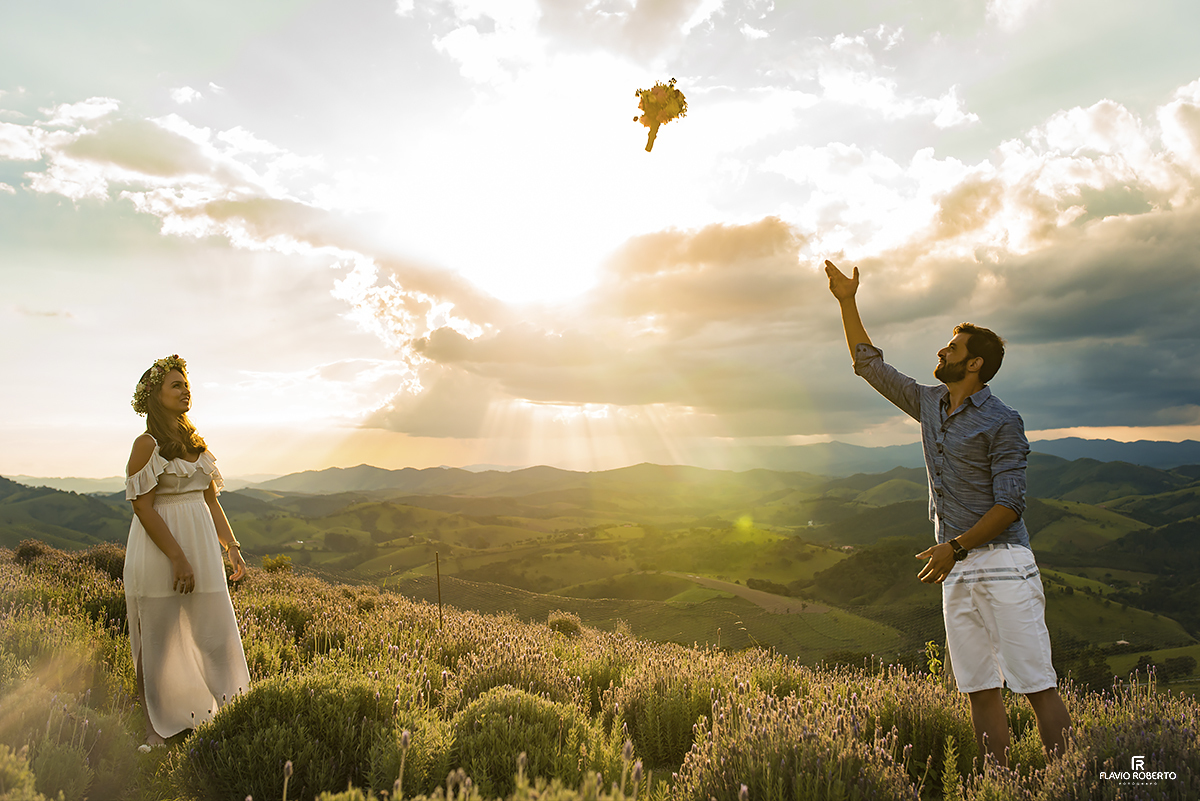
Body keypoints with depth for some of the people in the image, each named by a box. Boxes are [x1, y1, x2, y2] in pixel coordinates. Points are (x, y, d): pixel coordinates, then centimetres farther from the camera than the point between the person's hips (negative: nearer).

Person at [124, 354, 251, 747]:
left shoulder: (196, 443, 13)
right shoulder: (147, 444, -8)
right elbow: (143, 506, -14)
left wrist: (232, 547, 10)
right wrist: (178, 558, -19)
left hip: (201, 546, 6)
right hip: (159, 550, -6)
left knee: (215, 631, 6)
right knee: (159, 640, 4)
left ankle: (220, 715, 18)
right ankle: (156, 730, 17)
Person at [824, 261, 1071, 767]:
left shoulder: (1002, 422, -6)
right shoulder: (929, 405, 14)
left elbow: (1010, 503, -11)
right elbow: (869, 364, 22)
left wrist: (955, 546, -18)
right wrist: (848, 303, 20)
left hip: (1002, 563, -6)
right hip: (958, 571, 7)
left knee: (1036, 683, -5)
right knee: (980, 688, 7)